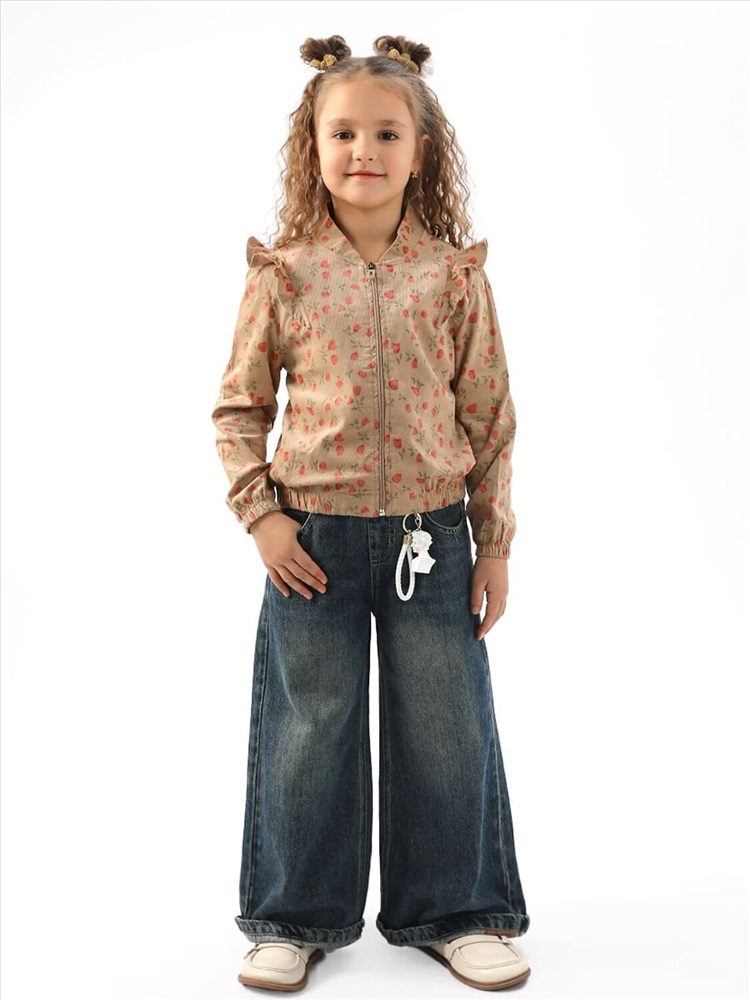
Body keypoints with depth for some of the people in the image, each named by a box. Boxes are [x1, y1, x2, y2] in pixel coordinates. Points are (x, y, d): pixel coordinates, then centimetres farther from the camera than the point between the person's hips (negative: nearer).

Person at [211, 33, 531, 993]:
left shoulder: (456, 274, 0)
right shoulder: (283, 273, -1)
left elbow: (490, 416, 3)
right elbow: (239, 408, 5)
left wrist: (494, 543, 2)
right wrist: (260, 515, -6)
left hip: (432, 534, 1)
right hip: (315, 538, 0)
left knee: (447, 730, 9)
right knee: (309, 732, 9)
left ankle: (454, 910, 30)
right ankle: (297, 916, 28)